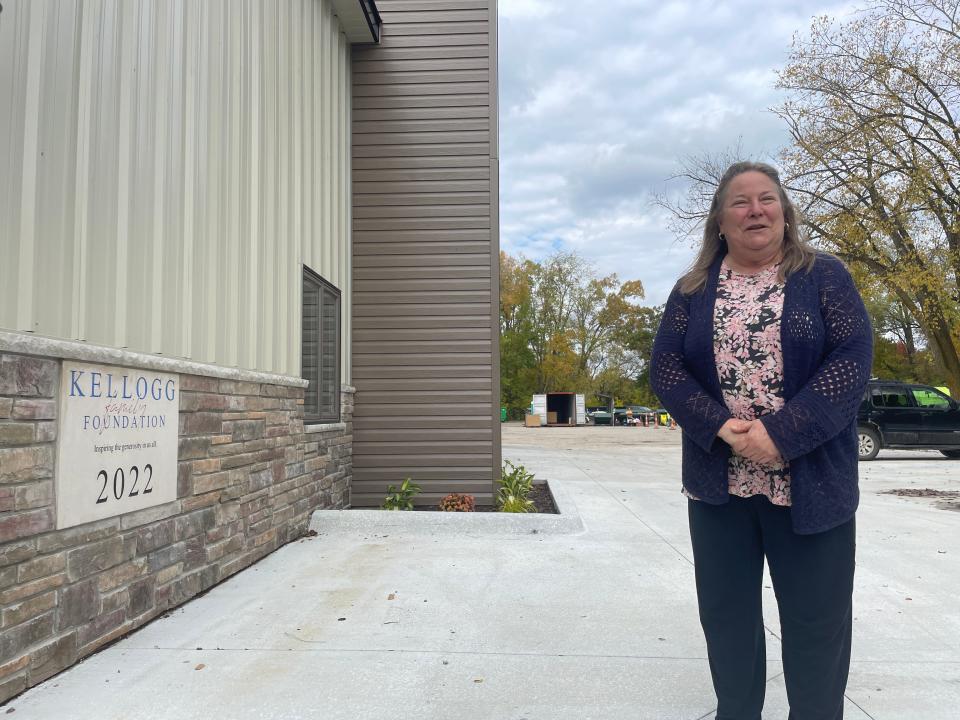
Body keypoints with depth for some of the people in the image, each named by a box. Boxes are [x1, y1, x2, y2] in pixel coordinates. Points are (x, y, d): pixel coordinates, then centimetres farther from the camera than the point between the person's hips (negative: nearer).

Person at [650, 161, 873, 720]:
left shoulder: (825, 276, 2)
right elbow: (666, 367, 0)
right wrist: (720, 427, -16)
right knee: (726, 613, 12)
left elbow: (852, 359, -8)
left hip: (810, 483, -2)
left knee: (816, 619, 7)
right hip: (718, 482, 2)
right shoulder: (694, 289, 7)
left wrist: (781, 434, -19)